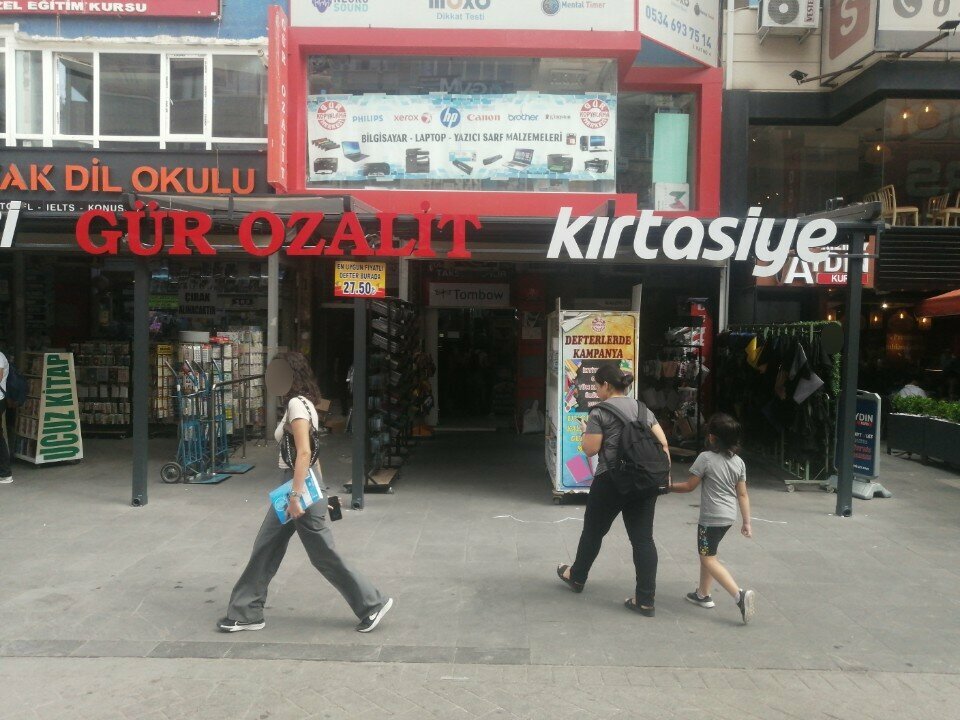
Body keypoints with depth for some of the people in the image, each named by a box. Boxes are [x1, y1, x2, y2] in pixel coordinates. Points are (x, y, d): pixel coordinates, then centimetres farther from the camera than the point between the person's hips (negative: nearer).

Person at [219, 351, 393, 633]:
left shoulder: (296, 403, -16)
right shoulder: (303, 403, 13)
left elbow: (304, 453, -24)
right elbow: (313, 452, 16)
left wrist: (296, 495, -25)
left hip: (299, 485, -10)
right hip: (291, 484, 10)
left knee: (324, 555, 1)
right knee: (265, 550, 14)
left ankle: (373, 603, 12)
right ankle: (246, 613, 24)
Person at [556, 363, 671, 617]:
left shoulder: (600, 411, -9)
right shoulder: (643, 408, 10)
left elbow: (590, 450, -11)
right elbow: (663, 444, 7)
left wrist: (586, 432, 6)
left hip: (611, 482, -5)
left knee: (593, 531, 15)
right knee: (643, 538, 6)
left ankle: (576, 577, 36)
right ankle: (645, 600, 7)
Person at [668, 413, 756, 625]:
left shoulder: (706, 458, -16)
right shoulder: (739, 462, 3)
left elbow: (689, 486, -11)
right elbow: (742, 494, 5)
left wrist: (669, 486, 4)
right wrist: (747, 522, 9)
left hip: (711, 517, -8)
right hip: (729, 516, 8)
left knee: (708, 558, -1)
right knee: (706, 552, 22)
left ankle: (740, 594, -15)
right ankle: (703, 594, 30)